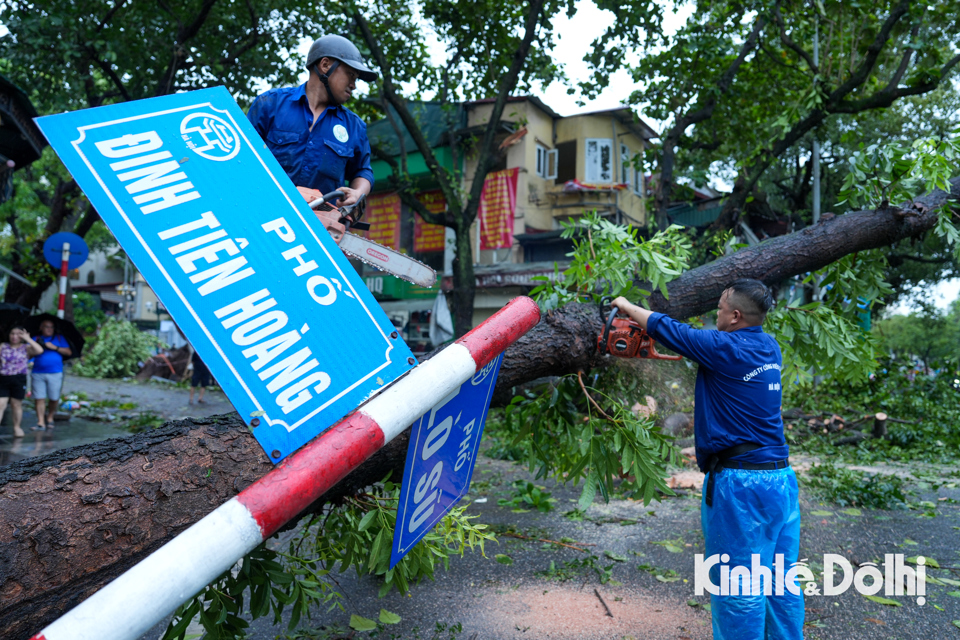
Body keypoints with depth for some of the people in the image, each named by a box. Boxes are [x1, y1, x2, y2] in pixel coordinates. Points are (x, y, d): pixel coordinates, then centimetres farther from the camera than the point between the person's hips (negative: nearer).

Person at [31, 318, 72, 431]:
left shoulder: (59, 338, 13)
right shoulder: (36, 339, 14)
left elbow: (68, 352, 3)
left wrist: (54, 347, -7)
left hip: (55, 374, 0)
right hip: (38, 374, 1)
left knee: (54, 398, 1)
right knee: (39, 398, -4)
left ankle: (50, 417, 22)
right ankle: (41, 422, 0)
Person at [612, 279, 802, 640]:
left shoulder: (725, 348, -13)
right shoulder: (769, 348, 8)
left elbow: (666, 329, -2)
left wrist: (627, 307, 12)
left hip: (740, 484, -8)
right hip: (782, 477, 8)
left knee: (739, 590, 2)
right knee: (782, 583, 16)